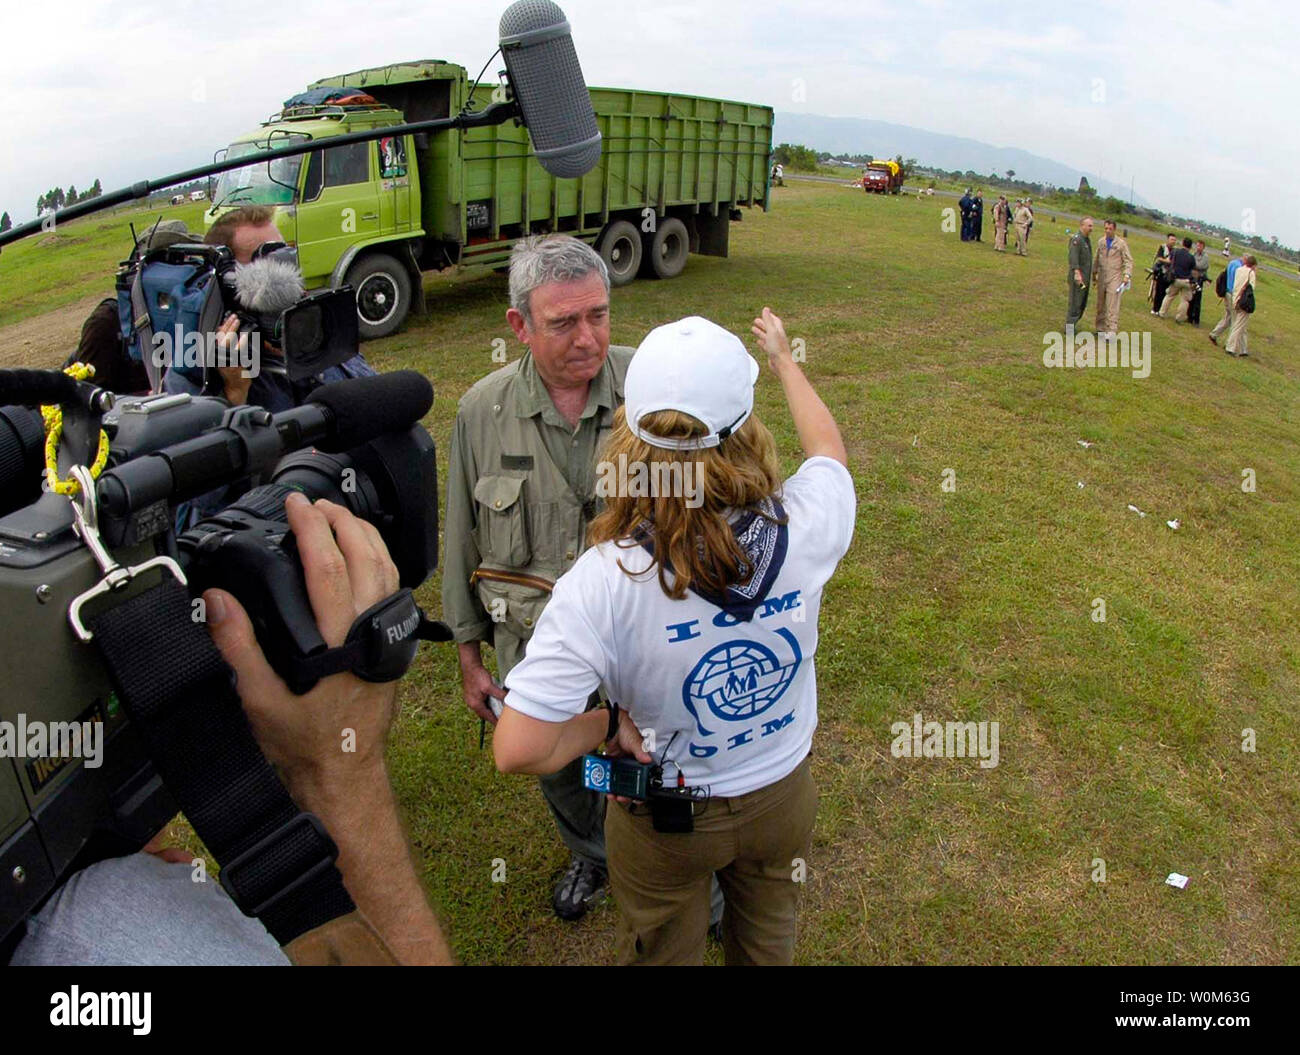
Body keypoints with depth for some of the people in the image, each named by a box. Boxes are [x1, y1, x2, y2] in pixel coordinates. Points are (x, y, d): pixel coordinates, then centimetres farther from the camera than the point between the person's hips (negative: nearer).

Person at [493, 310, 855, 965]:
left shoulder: (602, 582, -36)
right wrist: (782, 357, 14)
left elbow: (518, 751, -36)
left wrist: (611, 723, -16)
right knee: (767, 945, 34)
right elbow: (828, 447, -2)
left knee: (661, 954, 31)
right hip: (782, 797, 2)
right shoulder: (803, 529, -27)